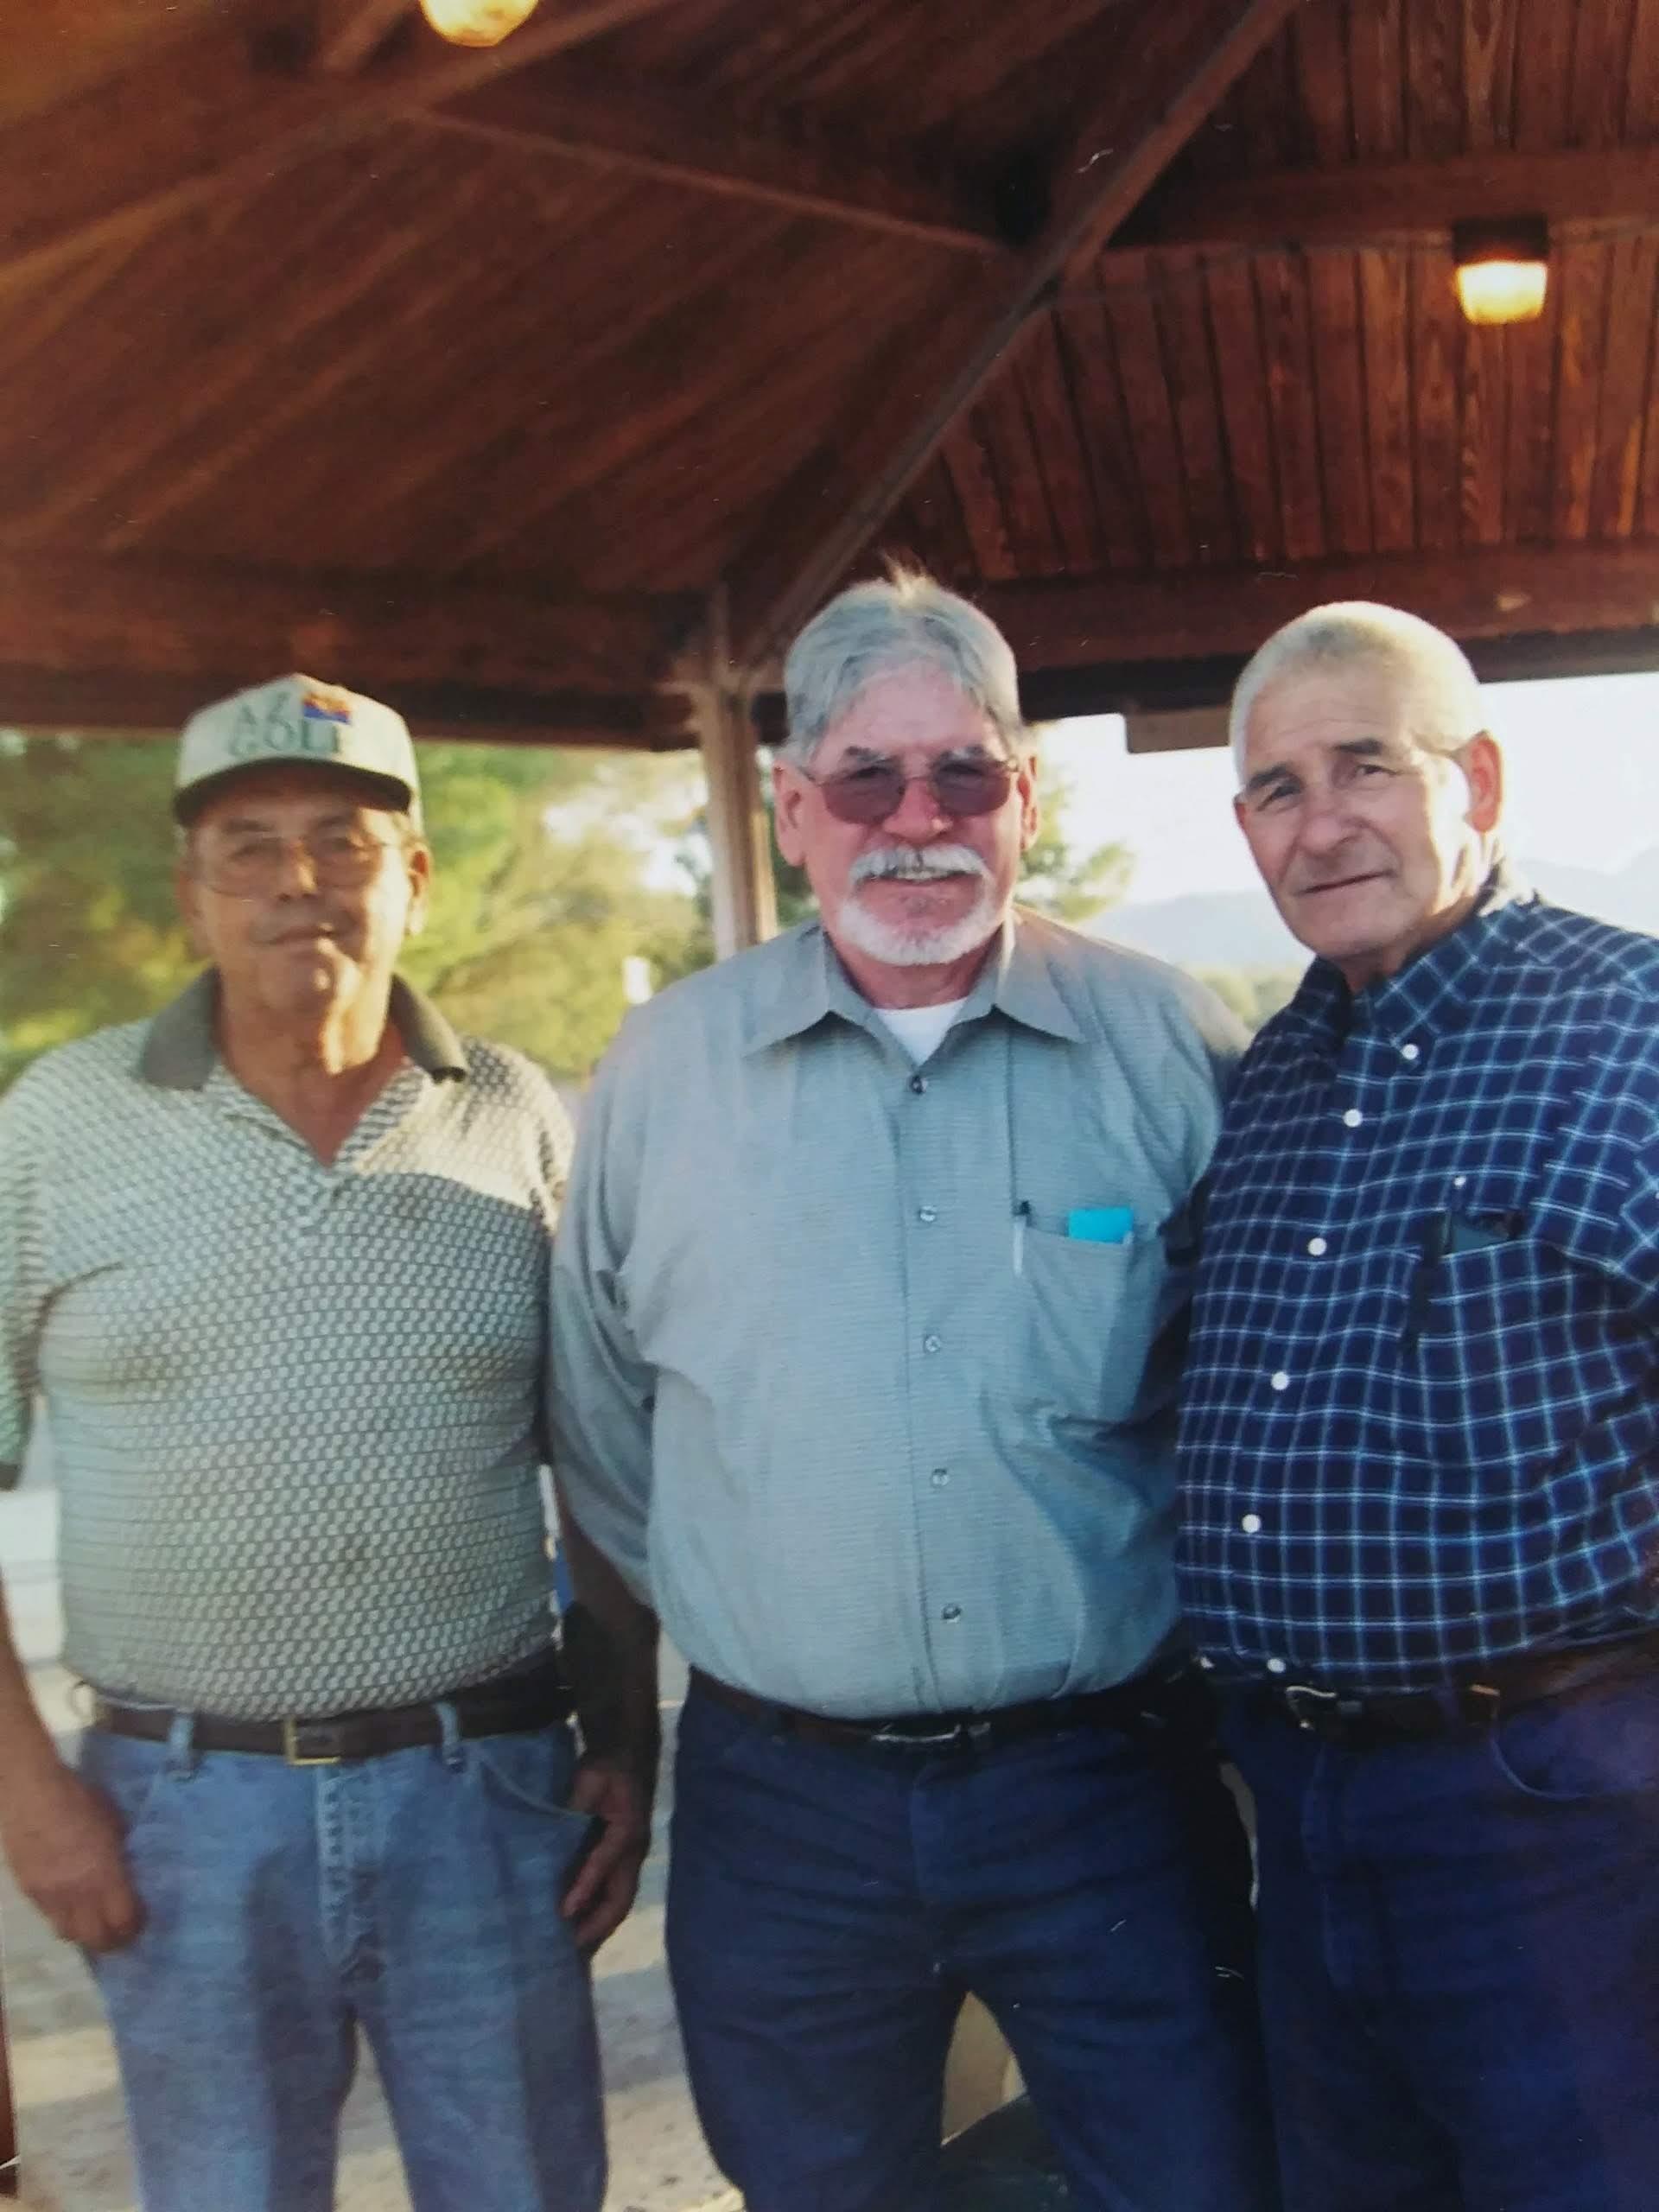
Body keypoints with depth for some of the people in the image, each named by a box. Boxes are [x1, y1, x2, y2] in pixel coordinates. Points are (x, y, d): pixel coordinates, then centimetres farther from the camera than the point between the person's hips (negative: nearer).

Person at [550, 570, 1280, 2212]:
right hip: (782, 1811, 2)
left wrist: (1230, 1691, 8)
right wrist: (617, 1743, 13)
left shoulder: (1174, 1053, -3)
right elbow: (606, 1442, 10)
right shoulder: (660, 1076, 0)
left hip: (1106, 1785, -1)